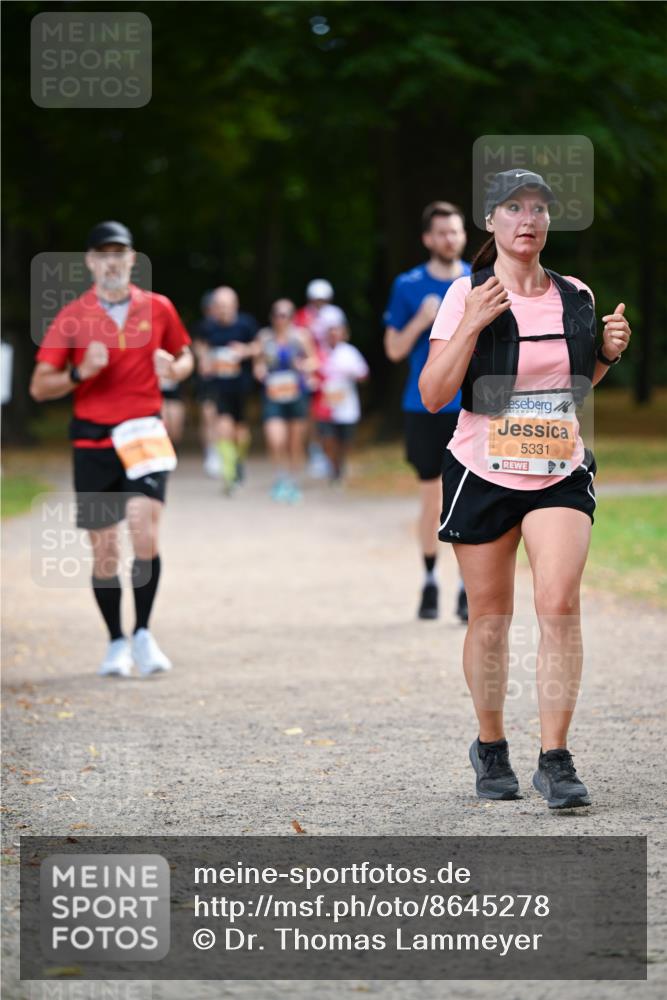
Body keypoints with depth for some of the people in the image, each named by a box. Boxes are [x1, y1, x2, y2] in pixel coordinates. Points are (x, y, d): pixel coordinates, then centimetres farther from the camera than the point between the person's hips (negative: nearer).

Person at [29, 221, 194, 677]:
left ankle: (143, 634, -1)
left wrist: (175, 368, -6)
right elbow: (39, 387, -1)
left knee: (146, 535, -16)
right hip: (93, 441, 0)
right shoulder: (72, 317, -1)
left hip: (144, 434, 0)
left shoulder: (158, 308, 3)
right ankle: (117, 642, 19)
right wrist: (80, 372, -19)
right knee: (105, 550, 3)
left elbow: (184, 356, 18)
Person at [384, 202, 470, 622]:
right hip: (424, 407, 0)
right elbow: (394, 350, 4)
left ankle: (469, 588, -3)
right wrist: (421, 322, -12)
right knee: (432, 500, 8)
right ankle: (430, 581, 22)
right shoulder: (408, 286, 2)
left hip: (470, 406, 0)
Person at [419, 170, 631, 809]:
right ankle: (490, 747, 27)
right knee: (490, 618, 6)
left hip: (560, 474, 2)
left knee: (559, 604, -16)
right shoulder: (467, 296, -5)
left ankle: (555, 759, -12)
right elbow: (433, 394, -11)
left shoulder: (575, 297, 7)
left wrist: (607, 353, 2)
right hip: (482, 474, -2)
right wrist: (473, 322, -20)